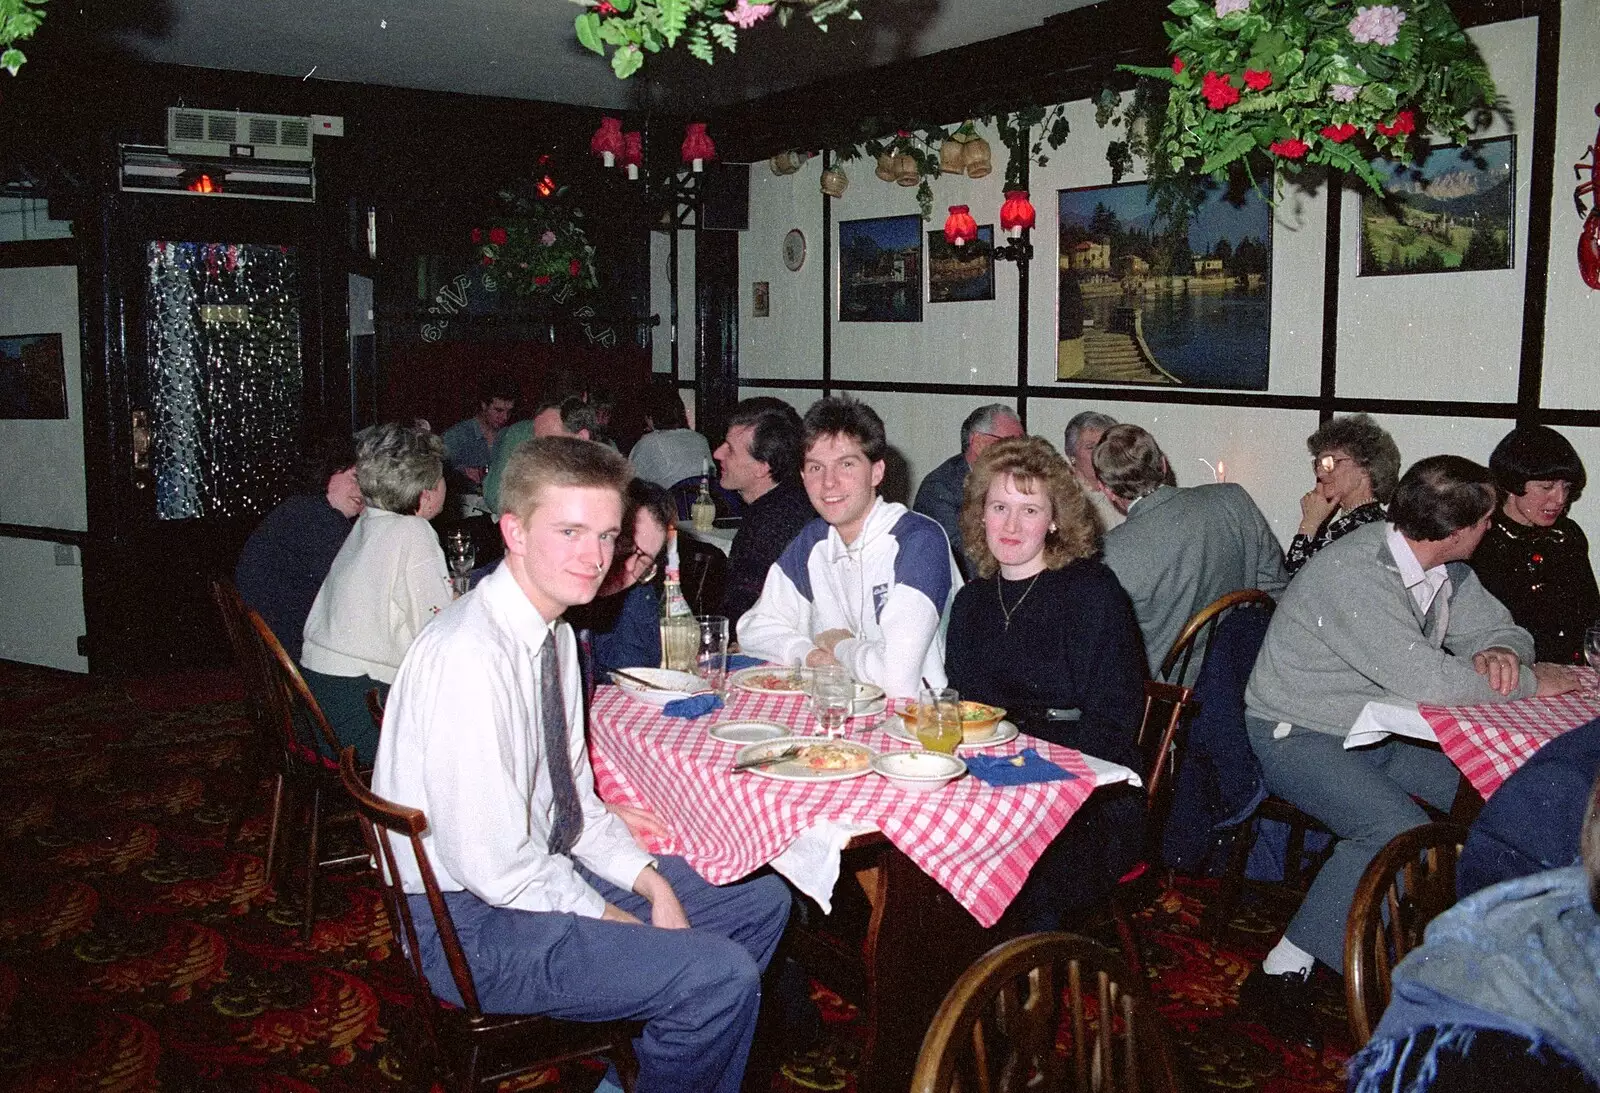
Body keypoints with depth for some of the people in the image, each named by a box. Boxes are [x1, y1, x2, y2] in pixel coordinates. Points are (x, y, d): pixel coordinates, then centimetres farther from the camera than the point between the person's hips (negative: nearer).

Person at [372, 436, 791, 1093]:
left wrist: (652, 881, -1)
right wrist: (616, 919, -13)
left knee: (762, 902, 12)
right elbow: (493, 865, -25)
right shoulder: (468, 658, -26)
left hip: (544, 870, 10)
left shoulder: (554, 633, 4)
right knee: (723, 976, -21)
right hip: (473, 925, -9)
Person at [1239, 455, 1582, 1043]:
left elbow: (1500, 629, 13)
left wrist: (1501, 654, -14)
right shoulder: (1356, 572, -28)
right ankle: (1281, 973, -22)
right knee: (1398, 832, -30)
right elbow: (1427, 680, -34)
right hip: (1301, 735, -9)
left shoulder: (1446, 568, 0)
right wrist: (1531, 682, -21)